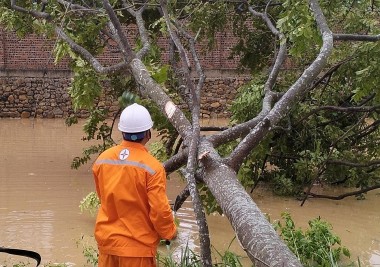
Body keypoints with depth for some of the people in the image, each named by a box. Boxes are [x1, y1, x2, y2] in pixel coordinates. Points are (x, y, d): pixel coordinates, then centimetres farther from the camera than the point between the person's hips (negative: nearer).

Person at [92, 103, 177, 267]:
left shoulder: (102, 160, -3)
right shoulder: (152, 167, -18)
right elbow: (160, 210, -16)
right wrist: (170, 233, 2)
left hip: (107, 240, 5)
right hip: (137, 245, -5)